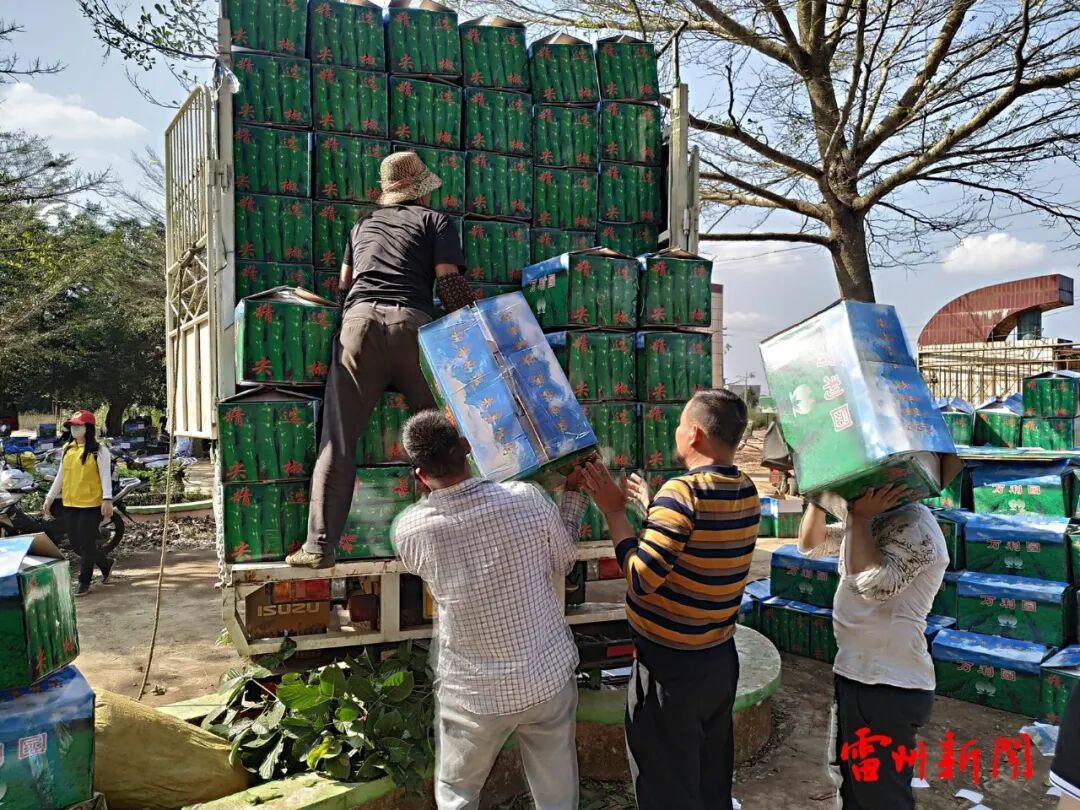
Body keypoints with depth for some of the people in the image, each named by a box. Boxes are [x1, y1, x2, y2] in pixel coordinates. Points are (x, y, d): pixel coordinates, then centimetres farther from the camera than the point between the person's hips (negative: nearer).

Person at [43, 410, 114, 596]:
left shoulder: (99, 450, -8)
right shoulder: (66, 449, 11)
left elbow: (106, 476, -13)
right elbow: (60, 475, 17)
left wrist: (107, 499, -21)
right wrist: (50, 497, 14)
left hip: (91, 504, -7)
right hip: (70, 504, 7)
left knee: (86, 545, -1)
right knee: (76, 544, 12)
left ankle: (84, 582, 13)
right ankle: (106, 564, 31)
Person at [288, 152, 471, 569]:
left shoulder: (362, 225, 29)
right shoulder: (436, 220, 18)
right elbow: (450, 283, 5)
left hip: (358, 320, 2)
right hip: (412, 323, -2)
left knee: (337, 440, -2)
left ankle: (319, 546, -7)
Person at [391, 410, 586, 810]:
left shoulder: (409, 530, -18)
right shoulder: (527, 499, -17)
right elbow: (565, 562, 2)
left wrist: (432, 490, 16)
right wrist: (573, 491, 12)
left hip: (475, 694, -1)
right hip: (550, 679, 2)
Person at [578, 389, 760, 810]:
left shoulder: (683, 490, -23)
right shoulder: (747, 492, 1)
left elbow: (641, 578, -25)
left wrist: (614, 510, -16)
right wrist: (651, 506, 21)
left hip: (670, 666, -7)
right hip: (721, 658, 8)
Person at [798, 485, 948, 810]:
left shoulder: (915, 527, -21)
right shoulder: (870, 519, 8)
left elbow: (875, 584, -33)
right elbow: (810, 544, 15)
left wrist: (860, 518, -24)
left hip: (889, 686, -9)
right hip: (852, 672, 9)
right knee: (847, 779, 26)